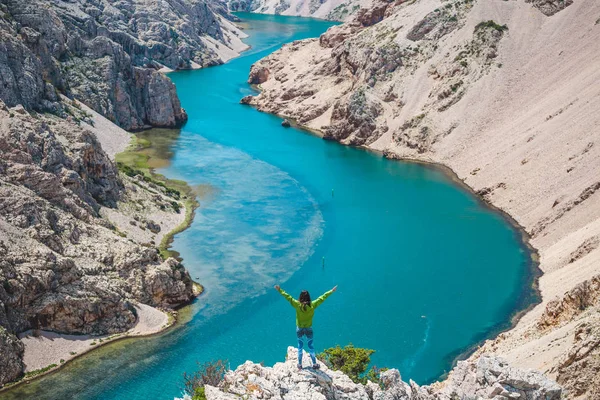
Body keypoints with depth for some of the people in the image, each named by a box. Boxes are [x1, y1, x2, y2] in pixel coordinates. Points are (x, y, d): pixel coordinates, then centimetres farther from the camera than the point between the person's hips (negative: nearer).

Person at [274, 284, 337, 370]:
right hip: (309, 329, 0)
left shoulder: (297, 305, -21)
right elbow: (322, 298, -10)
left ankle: (300, 364, 24)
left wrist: (280, 290, -11)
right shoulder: (312, 305, -17)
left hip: (299, 329, 0)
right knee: (310, 346, 14)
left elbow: (288, 297, -18)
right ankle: (314, 364, 21)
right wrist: (331, 291, -1)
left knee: (300, 346, 15)